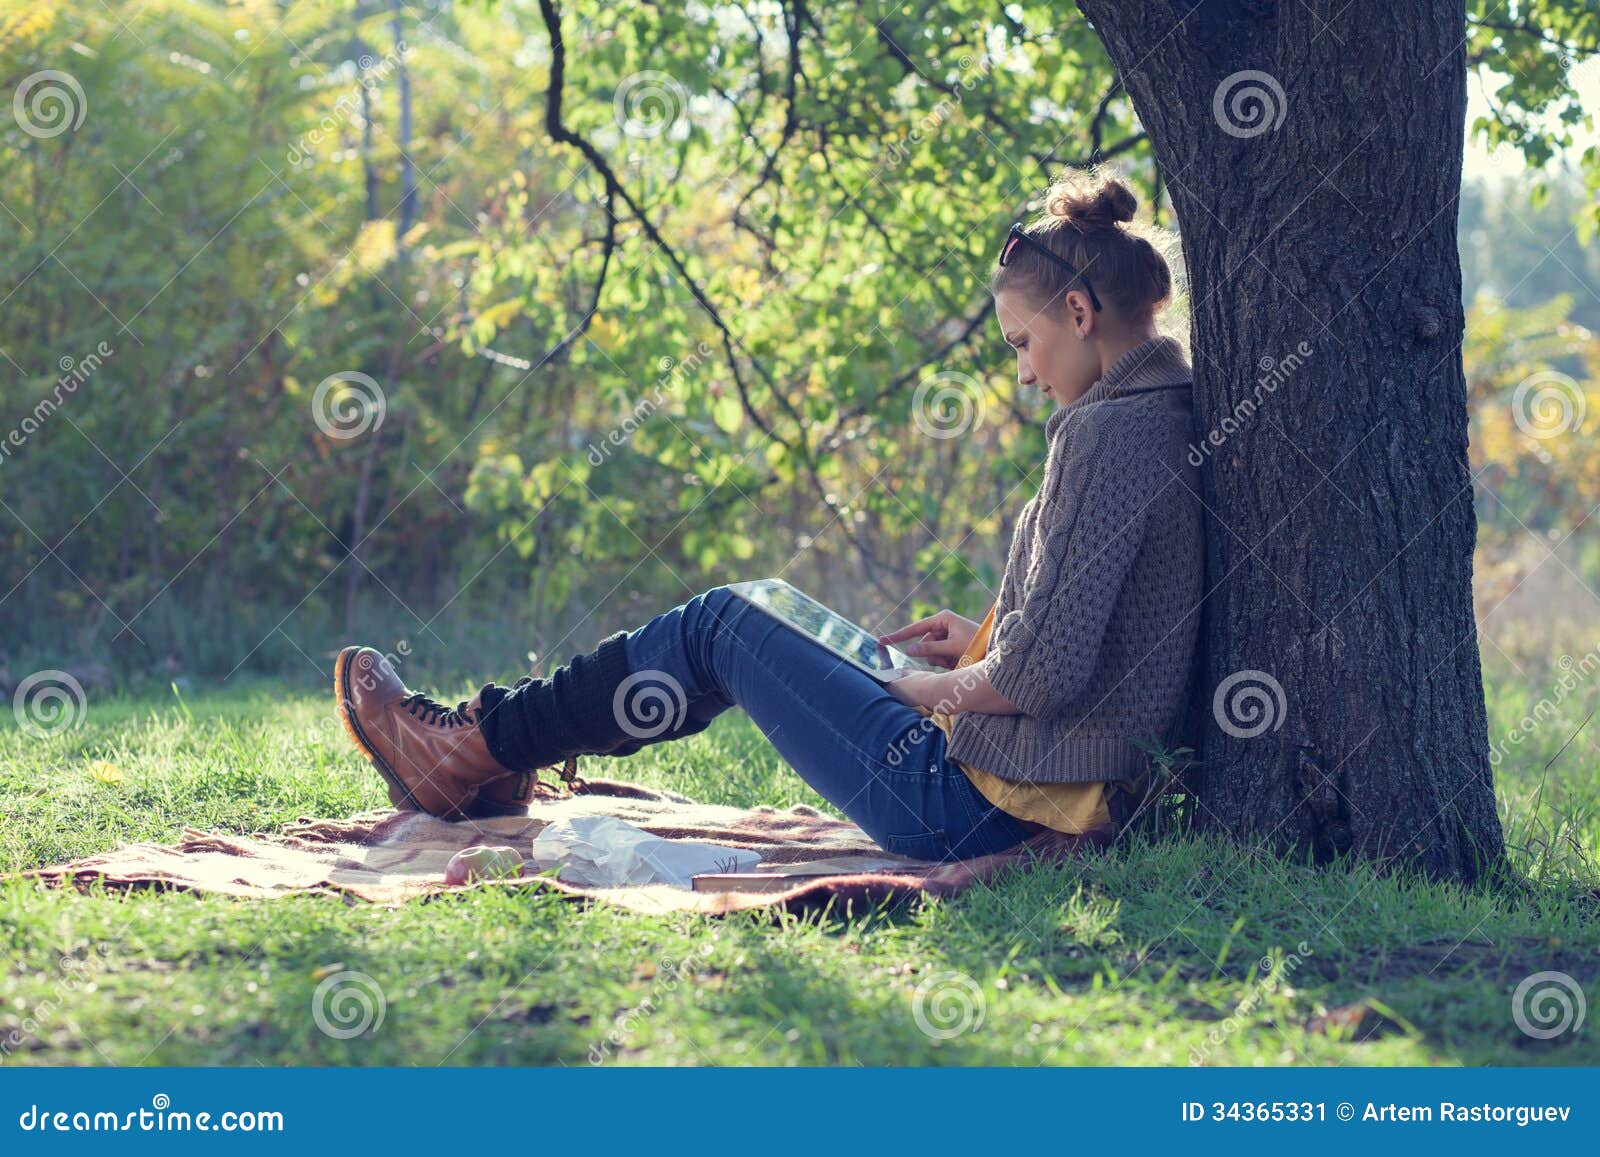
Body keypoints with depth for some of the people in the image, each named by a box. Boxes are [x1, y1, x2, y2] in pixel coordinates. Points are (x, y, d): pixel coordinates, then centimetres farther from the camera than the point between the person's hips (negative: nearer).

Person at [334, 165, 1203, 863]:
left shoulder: (1106, 431, -19)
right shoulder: (1168, 418, 9)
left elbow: (1046, 673, -25)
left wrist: (928, 688, -7)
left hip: (967, 806, -9)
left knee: (716, 627, 6)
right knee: (745, 617, 21)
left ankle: (472, 753, 21)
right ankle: (504, 754, 31)